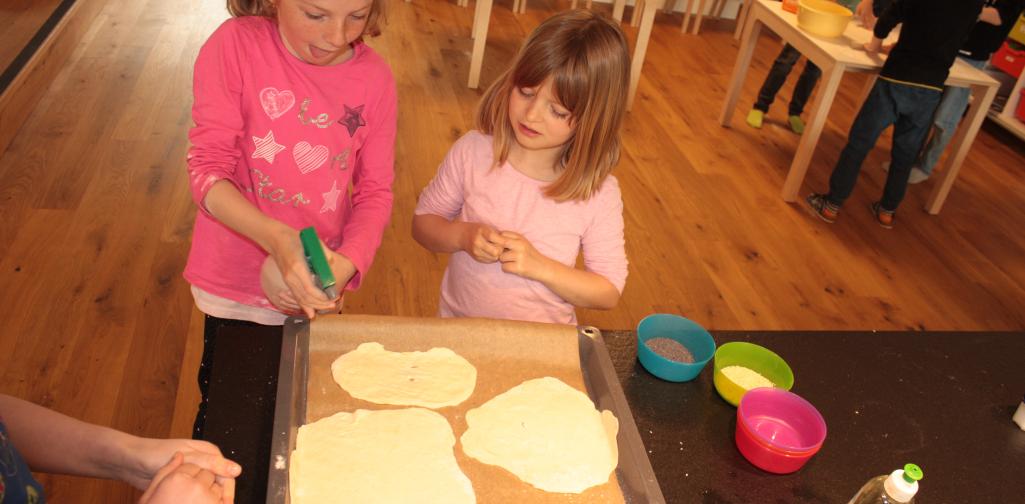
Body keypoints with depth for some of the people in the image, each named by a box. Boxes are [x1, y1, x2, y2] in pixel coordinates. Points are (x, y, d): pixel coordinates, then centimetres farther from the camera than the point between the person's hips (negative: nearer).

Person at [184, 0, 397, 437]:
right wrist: (278, 239, -34)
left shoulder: (375, 78, -9)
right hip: (235, 291, -1)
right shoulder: (235, 45, -17)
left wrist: (347, 262, -23)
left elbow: (375, 191, -5)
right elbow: (207, 170, -18)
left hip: (314, 293, 2)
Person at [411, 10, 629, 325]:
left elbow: (608, 292, -5)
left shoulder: (598, 193, -13)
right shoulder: (473, 151, -10)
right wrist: (462, 236, -17)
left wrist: (540, 266, -19)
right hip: (458, 330, 0)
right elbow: (423, 222, 4)